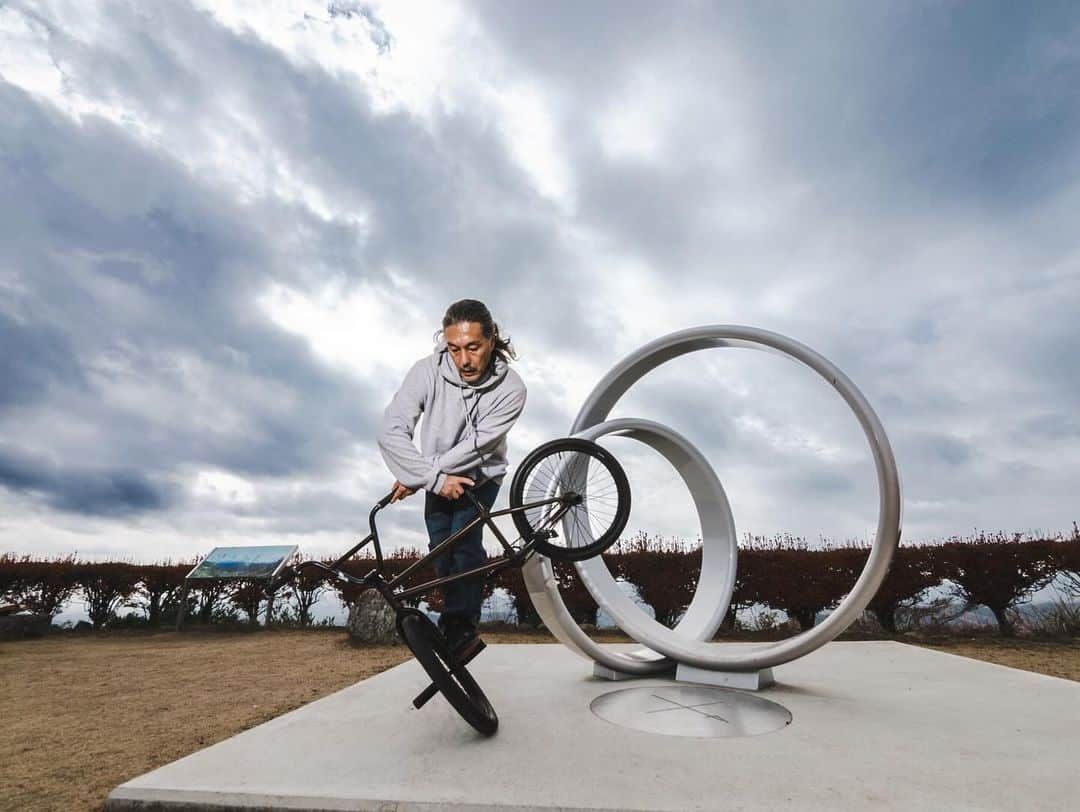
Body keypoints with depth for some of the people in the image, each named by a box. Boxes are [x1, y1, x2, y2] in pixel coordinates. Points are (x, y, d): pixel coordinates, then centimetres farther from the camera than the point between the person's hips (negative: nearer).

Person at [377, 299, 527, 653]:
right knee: (440, 545, 1)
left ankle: (462, 622, -1)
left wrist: (417, 476, -27)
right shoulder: (427, 372, -26)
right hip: (438, 477, 2)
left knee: (464, 541, -16)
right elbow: (391, 431, -29)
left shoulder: (510, 388, -28)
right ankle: (457, 617, 21)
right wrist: (434, 478, -34)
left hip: (481, 476, -2)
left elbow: (477, 445, -29)